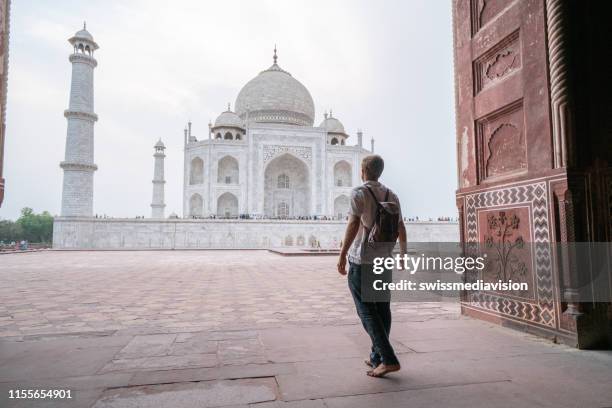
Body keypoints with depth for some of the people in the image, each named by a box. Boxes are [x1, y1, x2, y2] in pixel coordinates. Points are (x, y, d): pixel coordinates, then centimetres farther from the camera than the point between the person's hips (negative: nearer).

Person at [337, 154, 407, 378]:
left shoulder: (359, 193, -8)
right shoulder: (391, 196, 10)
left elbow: (353, 224, -21)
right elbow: (401, 228, 15)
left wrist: (342, 255, -19)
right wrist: (403, 253, 27)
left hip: (361, 260, -6)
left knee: (367, 310, -1)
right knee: (382, 308, 11)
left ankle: (388, 359, -6)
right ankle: (377, 357, 21)